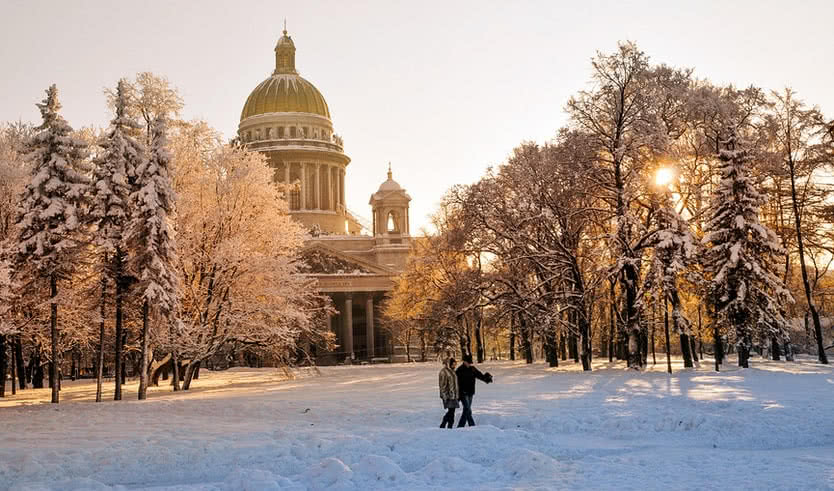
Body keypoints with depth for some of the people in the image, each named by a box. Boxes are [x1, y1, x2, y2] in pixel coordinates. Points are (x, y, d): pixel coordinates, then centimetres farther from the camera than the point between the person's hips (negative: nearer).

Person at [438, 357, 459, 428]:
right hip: (448, 396, -9)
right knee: (451, 411, -11)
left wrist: (456, 395, 22)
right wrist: (445, 396, -19)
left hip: (453, 395, 9)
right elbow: (443, 385, -15)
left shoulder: (452, 371, 15)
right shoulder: (444, 372, -12)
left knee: (451, 411, 8)